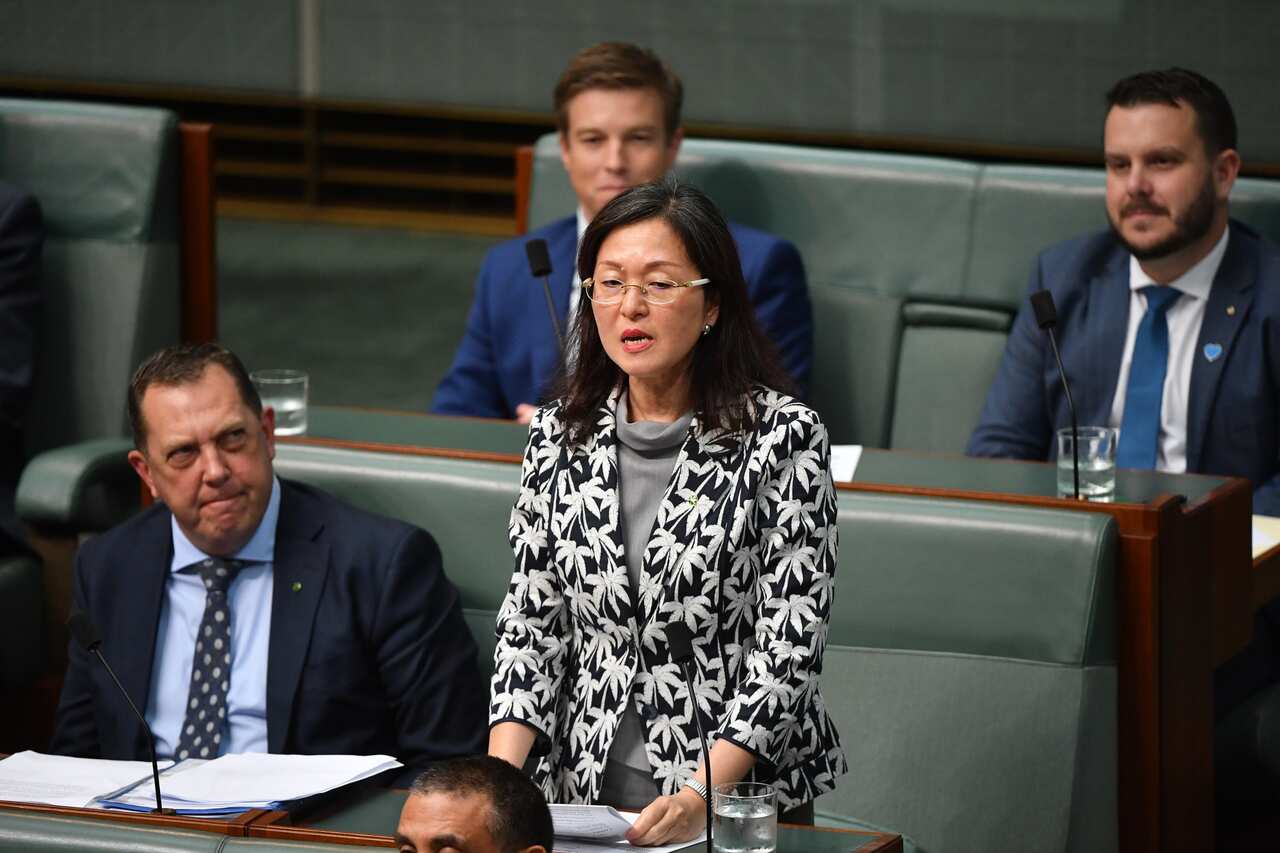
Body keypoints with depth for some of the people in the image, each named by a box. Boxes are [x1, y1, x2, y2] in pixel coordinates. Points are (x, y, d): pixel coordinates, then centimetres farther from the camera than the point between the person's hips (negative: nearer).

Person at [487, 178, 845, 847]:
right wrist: (500, 773, -5)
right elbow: (530, 622, 10)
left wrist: (701, 796, -18)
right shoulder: (559, 436, 9)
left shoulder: (784, 437, -4)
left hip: (740, 799, -3)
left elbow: (788, 645, -8)